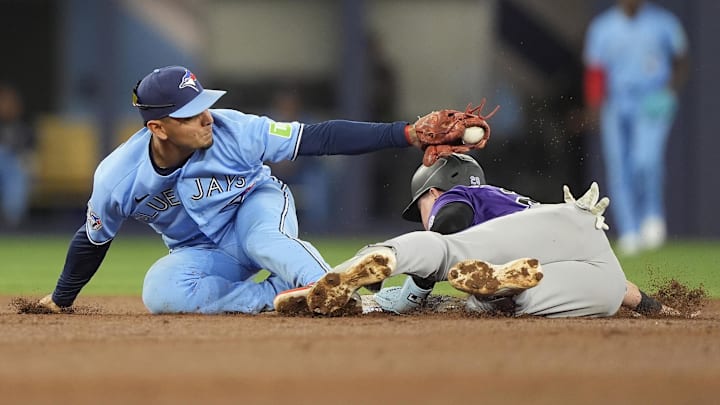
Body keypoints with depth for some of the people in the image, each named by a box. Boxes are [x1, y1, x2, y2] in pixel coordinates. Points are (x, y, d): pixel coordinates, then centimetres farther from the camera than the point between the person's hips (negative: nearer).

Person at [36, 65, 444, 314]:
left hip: (257, 206, -2)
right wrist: (60, 300, 11)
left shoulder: (235, 130, -27)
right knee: (161, 292, -31)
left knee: (264, 239, -38)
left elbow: (320, 137, -28)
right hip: (202, 252, 2)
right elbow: (93, 239, -3)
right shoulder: (117, 179, -24)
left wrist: (403, 133, -36)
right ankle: (285, 293, -26)